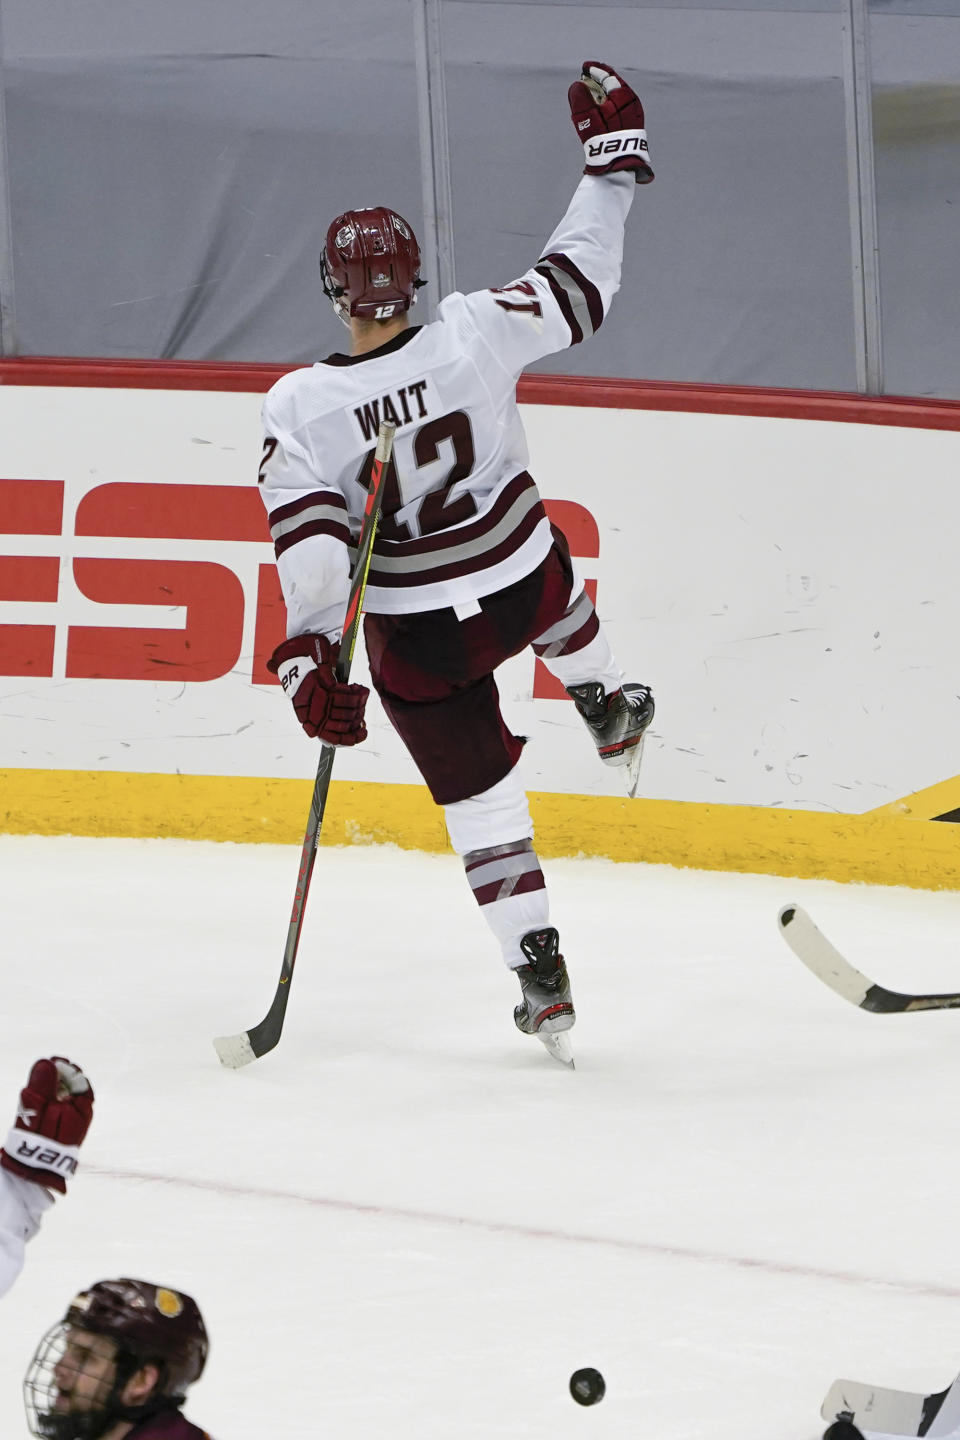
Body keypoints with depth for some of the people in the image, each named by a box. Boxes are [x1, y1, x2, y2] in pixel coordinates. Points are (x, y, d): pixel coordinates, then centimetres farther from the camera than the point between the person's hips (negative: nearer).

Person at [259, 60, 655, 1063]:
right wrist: (613, 158, 2)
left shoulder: (300, 409, -21)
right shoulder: (475, 333, -20)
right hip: (525, 583, 1)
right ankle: (611, 713, 65)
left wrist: (310, 656, -18)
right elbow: (581, 285, -8)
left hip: (421, 637, -1)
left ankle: (540, 974, 15)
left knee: (477, 796, 15)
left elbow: (314, 545, -23)